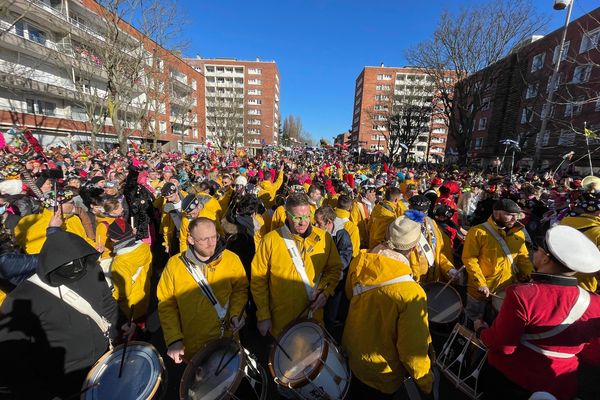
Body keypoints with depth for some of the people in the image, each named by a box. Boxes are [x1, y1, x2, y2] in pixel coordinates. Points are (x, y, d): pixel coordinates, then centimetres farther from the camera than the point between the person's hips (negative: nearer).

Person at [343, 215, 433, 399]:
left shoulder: (359, 262, -21)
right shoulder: (411, 294, -36)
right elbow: (413, 349, -25)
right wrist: (427, 384, -5)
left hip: (349, 354, 3)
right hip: (380, 377, -3)